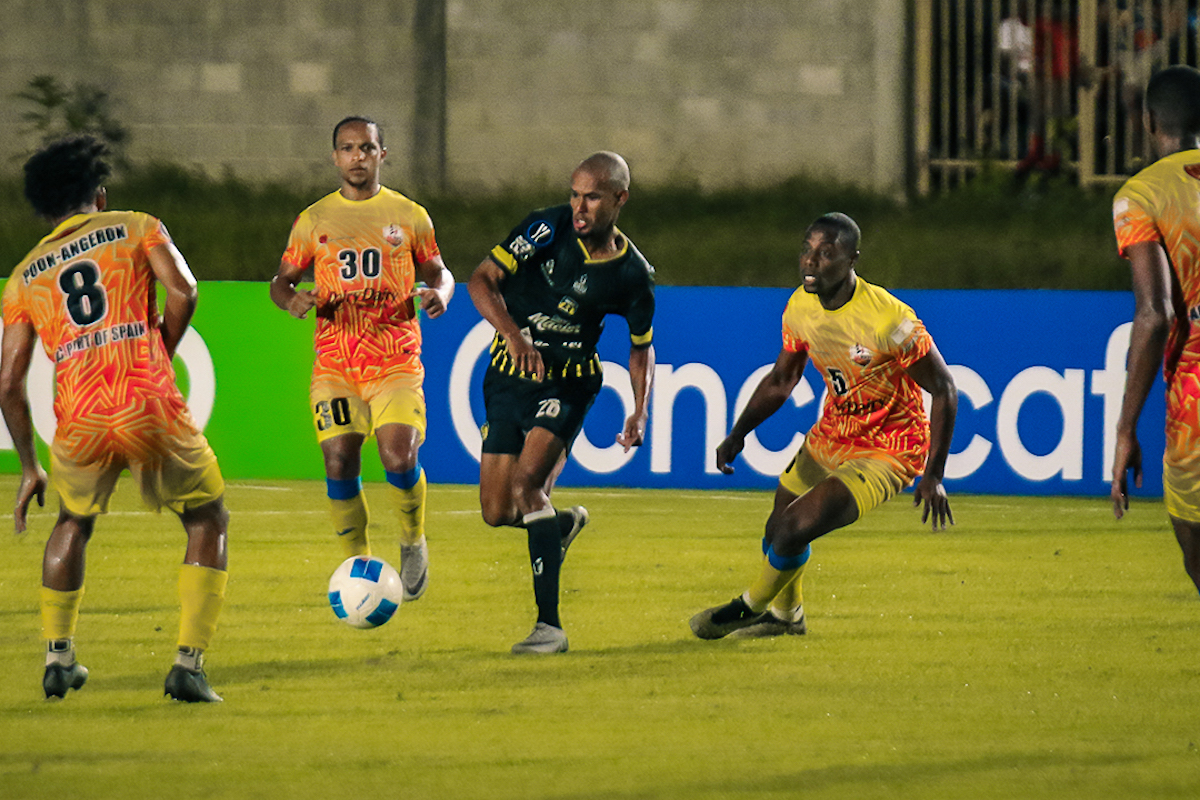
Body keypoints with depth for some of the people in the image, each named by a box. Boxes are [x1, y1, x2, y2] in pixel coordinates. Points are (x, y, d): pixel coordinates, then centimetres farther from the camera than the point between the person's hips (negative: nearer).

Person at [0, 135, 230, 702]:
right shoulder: (136, 227, 13)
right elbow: (182, 293, -4)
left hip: (79, 424, 3)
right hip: (151, 413, -3)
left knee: (74, 522, 33)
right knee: (209, 522, 19)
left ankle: (57, 657, 25)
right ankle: (189, 665, 4)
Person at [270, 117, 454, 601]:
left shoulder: (409, 216, 8)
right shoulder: (313, 220, 9)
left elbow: (438, 272, 17)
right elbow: (282, 280, 15)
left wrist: (438, 293, -7)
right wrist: (292, 299, -9)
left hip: (396, 361, -1)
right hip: (334, 363, 1)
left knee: (400, 457, -17)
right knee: (340, 463, -10)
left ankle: (413, 543, 11)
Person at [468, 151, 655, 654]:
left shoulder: (633, 275, -8)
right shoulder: (548, 229, -12)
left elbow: (641, 346, 8)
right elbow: (482, 280, -11)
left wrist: (640, 412, -6)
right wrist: (513, 334, -28)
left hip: (568, 384, -3)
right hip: (508, 374, 3)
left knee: (527, 481, -26)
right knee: (496, 513, 3)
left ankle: (549, 625, -25)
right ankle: (562, 524, 40)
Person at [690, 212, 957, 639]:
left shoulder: (890, 320, -29)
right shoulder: (801, 307, -8)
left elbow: (943, 389, -20)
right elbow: (781, 379, 11)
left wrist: (933, 476, -21)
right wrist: (738, 434, 3)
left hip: (887, 451, -7)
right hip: (831, 435, 7)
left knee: (794, 530, -18)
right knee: (778, 531, 16)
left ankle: (750, 607, 11)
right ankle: (785, 614, 47)